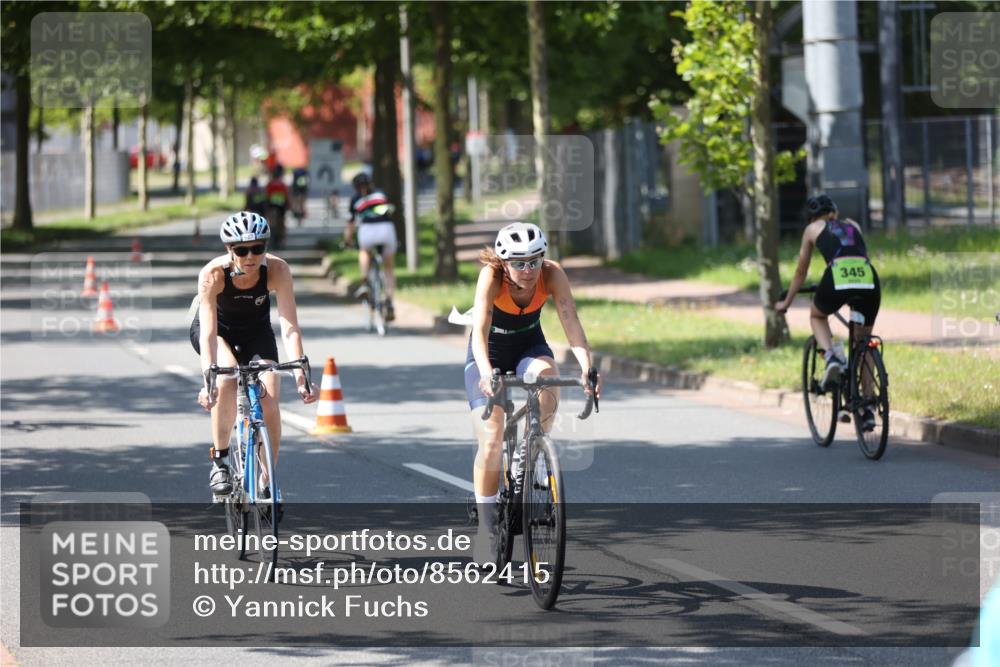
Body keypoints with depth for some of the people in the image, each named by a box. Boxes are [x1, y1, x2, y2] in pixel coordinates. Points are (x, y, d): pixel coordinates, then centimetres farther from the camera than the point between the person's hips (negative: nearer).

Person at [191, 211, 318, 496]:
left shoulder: (277, 270, -31)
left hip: (256, 331, 2)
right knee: (227, 379, -33)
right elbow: (209, 333, -39)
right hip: (219, 329, -2)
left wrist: (300, 375, -46)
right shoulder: (213, 274, -34)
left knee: (269, 405, -17)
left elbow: (290, 326, -35)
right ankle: (219, 461, -16)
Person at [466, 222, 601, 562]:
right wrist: (486, 372, -59)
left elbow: (571, 321, -32)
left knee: (548, 381, -34)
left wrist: (587, 366, -49)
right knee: (491, 440, -14)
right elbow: (480, 330, -41)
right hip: (490, 352, -2)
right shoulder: (491, 277, -30)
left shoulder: (552, 274, -24)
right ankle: (486, 526, 0)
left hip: (529, 346, 2)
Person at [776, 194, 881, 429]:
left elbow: (801, 273, 32)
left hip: (837, 277, -3)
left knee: (817, 316, 32)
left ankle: (832, 357, 4)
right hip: (869, 279, 3)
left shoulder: (813, 229, 24)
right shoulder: (853, 226, 32)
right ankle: (867, 408, 17)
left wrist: (786, 303, 46)